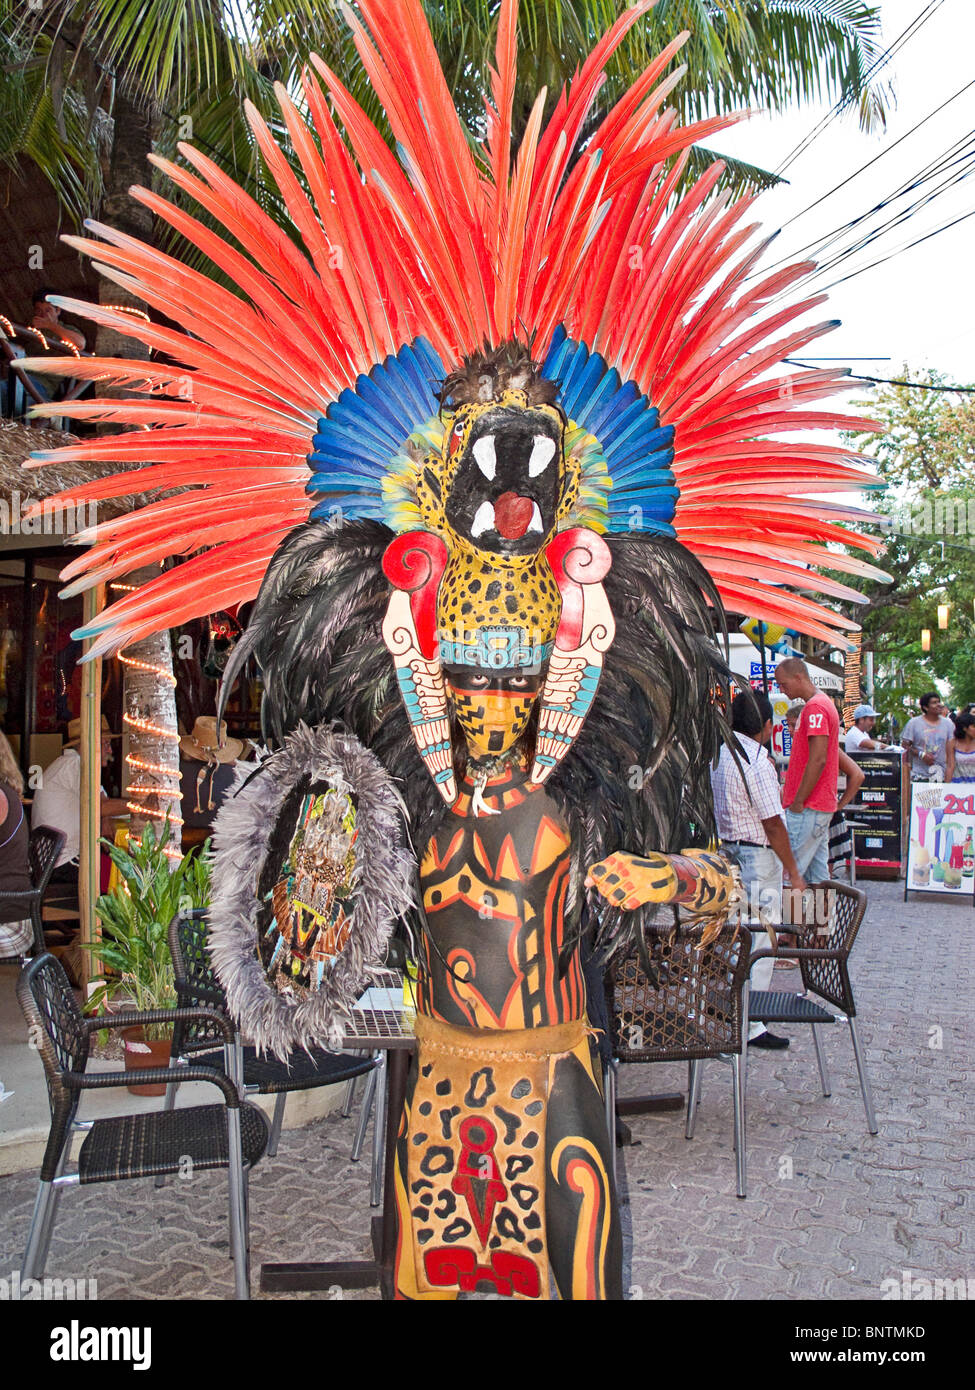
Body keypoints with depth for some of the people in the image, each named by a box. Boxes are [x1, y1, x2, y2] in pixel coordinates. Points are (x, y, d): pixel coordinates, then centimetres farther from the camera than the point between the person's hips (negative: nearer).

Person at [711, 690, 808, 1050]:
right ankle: (749, 1026, -1)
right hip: (758, 857, -9)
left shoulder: (719, 753, 5)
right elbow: (773, 823, -18)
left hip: (727, 849, 9)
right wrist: (793, 871, -10)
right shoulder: (757, 763, -20)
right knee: (761, 940, -3)